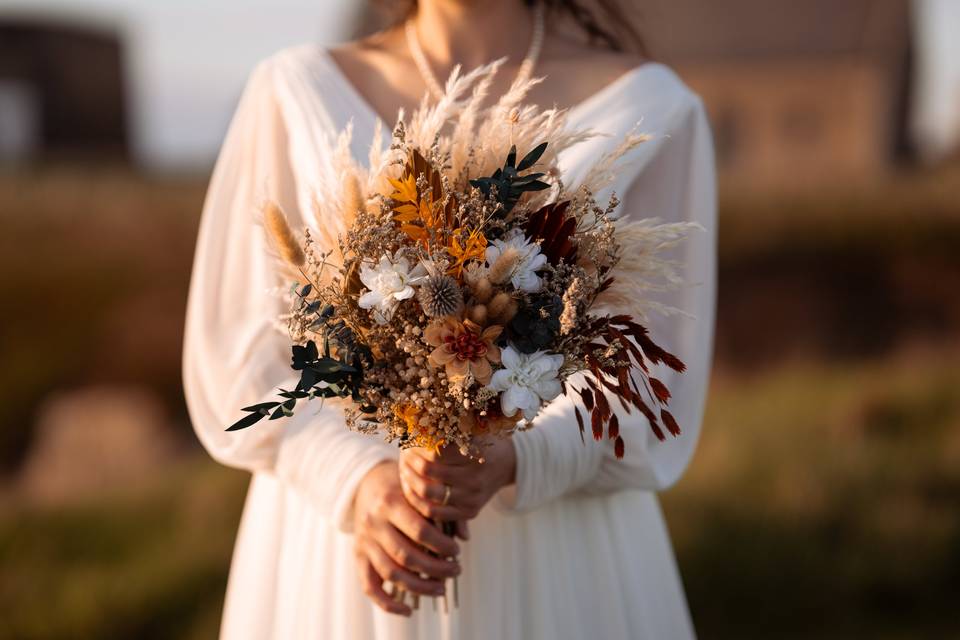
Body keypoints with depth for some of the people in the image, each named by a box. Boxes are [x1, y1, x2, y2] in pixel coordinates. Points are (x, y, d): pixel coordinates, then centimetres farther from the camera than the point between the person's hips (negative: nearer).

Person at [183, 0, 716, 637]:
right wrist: (359, 484, -18)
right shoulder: (297, 95, -1)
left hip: (563, 569, 0)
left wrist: (510, 462, -22)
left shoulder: (651, 111, -4)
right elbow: (241, 361, -1)